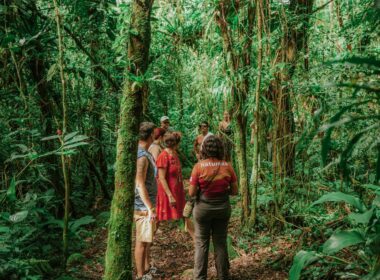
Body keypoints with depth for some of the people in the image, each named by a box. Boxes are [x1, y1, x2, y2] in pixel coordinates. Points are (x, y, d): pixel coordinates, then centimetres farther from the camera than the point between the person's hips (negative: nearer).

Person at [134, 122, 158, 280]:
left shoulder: (145, 153, 8)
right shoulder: (142, 156, -21)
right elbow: (140, 185, -24)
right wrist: (150, 209, -23)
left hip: (148, 203, 10)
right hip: (143, 206, -10)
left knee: (148, 239, 21)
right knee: (142, 241, 1)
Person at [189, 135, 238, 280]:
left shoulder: (199, 166, -14)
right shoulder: (227, 166, -7)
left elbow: (191, 193, -13)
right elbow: (235, 191, -2)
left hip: (203, 208, -2)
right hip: (222, 208, 2)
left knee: (201, 243, 10)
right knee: (221, 242, 14)